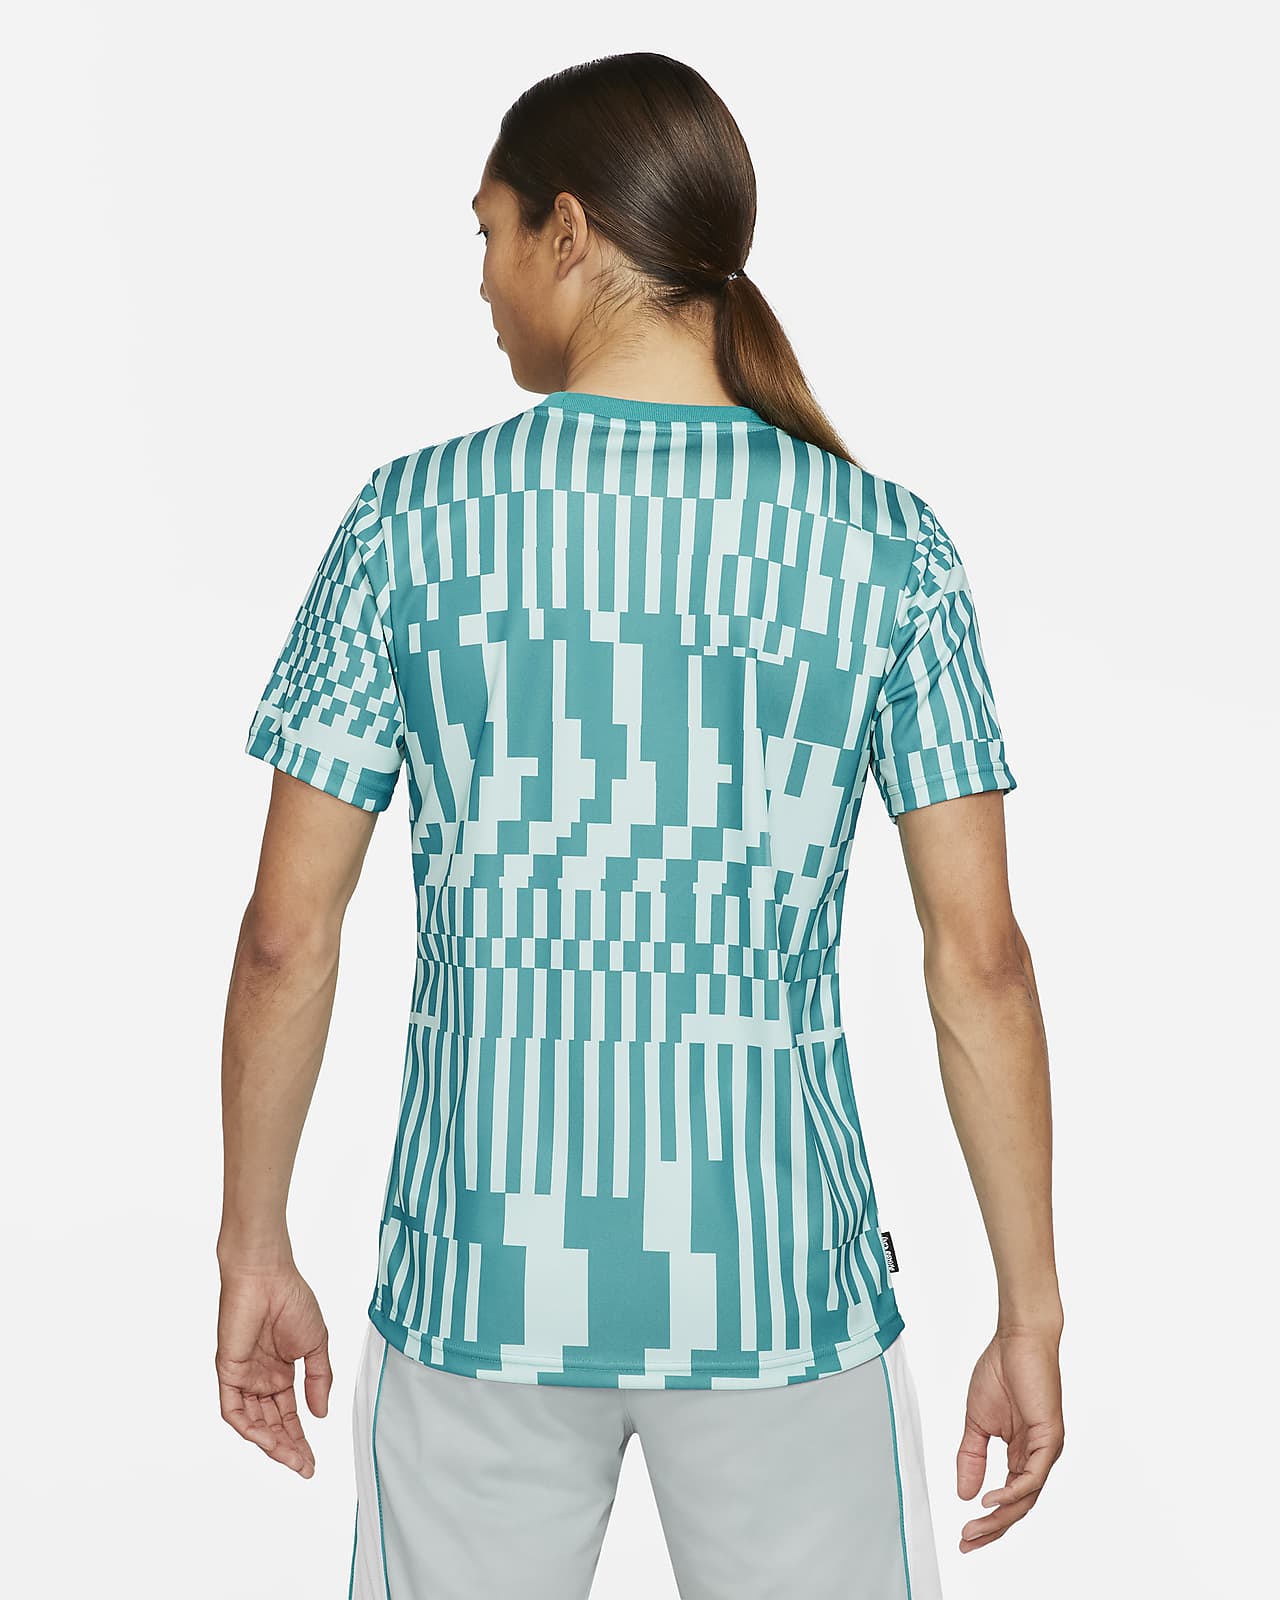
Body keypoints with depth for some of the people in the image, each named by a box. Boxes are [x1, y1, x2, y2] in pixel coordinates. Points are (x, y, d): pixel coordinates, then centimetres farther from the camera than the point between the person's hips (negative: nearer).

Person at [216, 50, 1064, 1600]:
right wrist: (1029, 1313, 3)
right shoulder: (885, 543, -5)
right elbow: (980, 959, -6)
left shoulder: (410, 520, -6)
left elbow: (286, 938, -4)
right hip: (777, 1279, 0)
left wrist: (253, 1254, 8)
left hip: (481, 1277, 0)